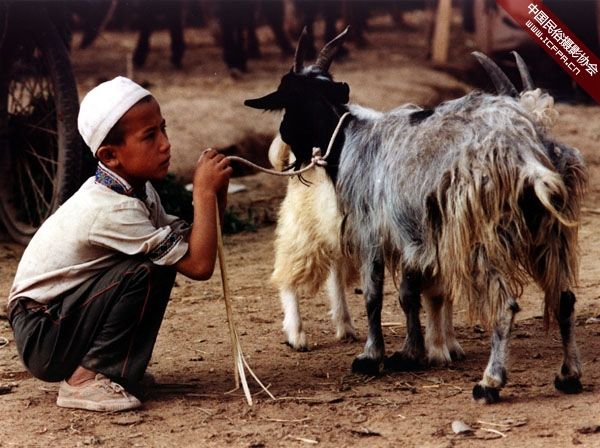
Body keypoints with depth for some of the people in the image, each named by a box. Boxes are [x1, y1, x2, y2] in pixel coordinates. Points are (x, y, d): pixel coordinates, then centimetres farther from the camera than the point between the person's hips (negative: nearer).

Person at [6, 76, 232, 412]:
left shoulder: (138, 191, 2)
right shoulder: (114, 210, -27)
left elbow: (188, 242, 3)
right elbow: (199, 265, -29)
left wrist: (216, 195, -11)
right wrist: (205, 191, -23)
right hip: (42, 340, -9)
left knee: (166, 255, 2)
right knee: (147, 270, -24)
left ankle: (119, 368, 12)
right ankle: (87, 379, -15)